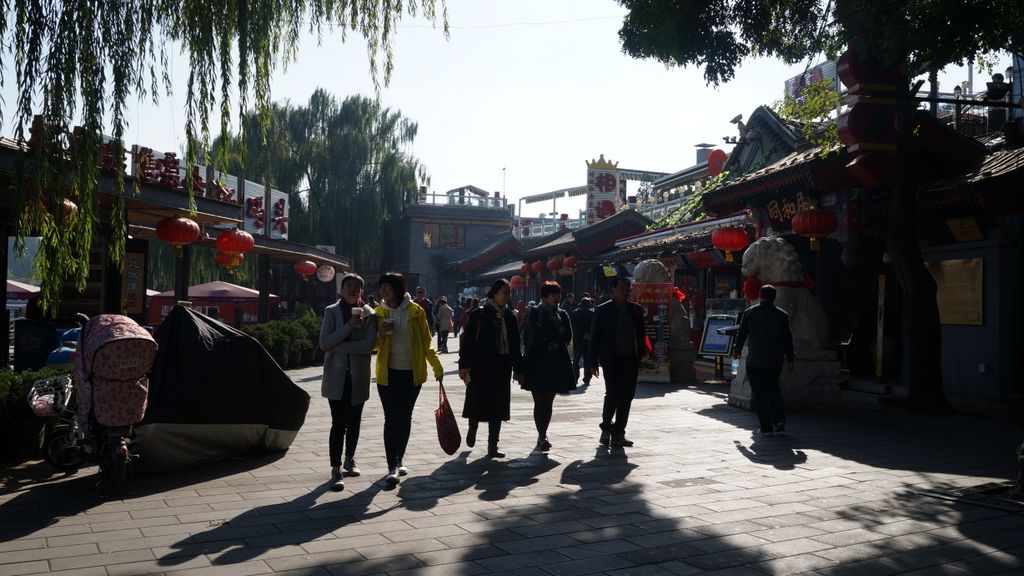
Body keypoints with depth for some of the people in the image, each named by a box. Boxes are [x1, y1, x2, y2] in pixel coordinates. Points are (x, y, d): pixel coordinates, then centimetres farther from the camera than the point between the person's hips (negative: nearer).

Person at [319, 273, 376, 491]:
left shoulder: (369, 314, 1)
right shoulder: (332, 312, 1)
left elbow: (369, 344, -11)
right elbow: (324, 343, -10)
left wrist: (339, 346, -15)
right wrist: (349, 326, -19)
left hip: (358, 376, 2)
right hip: (336, 376, -2)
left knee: (354, 422, 13)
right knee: (338, 423, -6)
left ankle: (349, 459, 32)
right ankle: (336, 470, -2)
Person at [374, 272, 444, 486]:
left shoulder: (416, 311, -3)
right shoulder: (379, 312, 2)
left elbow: (426, 342, 2)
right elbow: (374, 344, 8)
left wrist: (437, 366, -3)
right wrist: (380, 334, -13)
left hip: (412, 373, 0)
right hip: (388, 373, 0)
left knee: (405, 418, 10)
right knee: (391, 419, -5)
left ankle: (398, 461, 24)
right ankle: (392, 467, -6)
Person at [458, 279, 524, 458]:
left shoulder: (510, 316, 9)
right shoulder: (479, 314, -5)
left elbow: (515, 345, 12)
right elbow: (468, 341, -6)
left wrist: (518, 369, 12)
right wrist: (464, 365, -11)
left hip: (502, 368, 4)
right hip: (481, 367, -4)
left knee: (498, 406, 5)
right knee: (478, 401, 1)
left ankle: (493, 446, 12)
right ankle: (472, 428, 33)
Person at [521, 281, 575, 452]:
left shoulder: (562, 314, 13)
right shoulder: (534, 312, 2)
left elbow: (568, 337, 1)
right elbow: (536, 333, -14)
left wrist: (548, 334, -8)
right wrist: (557, 333, -6)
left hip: (557, 362, 4)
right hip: (538, 362, -4)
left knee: (548, 402, 8)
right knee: (540, 402, -4)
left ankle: (542, 435, 19)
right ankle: (542, 437, -3)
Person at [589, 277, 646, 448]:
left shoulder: (636, 310, 9)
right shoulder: (603, 310, -2)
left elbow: (641, 335, 13)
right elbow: (595, 337, -1)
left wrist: (641, 357, 5)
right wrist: (594, 362, -5)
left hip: (631, 360, 4)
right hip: (611, 360, -4)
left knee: (627, 396, 4)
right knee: (612, 394, -9)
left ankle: (618, 433, 13)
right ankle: (606, 428, 13)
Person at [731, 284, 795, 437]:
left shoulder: (750, 312, -4)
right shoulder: (782, 315, 0)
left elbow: (741, 333, 3)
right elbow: (788, 339, 1)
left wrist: (736, 350, 18)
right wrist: (790, 360, 8)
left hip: (755, 361, -2)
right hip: (775, 361, 2)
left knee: (759, 394, 3)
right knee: (773, 390, 20)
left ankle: (767, 427, 2)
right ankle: (779, 421, 7)